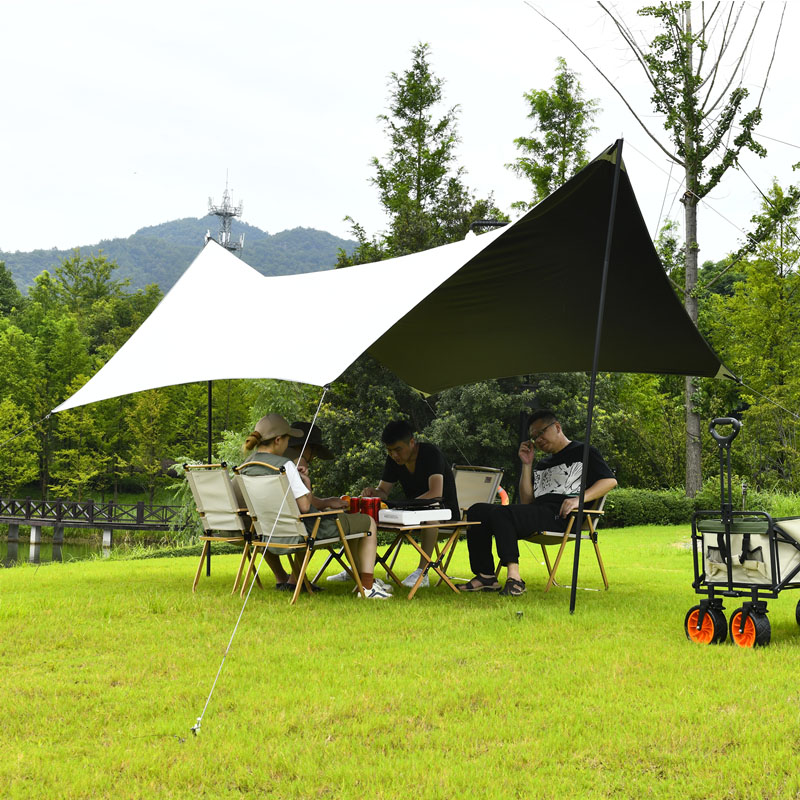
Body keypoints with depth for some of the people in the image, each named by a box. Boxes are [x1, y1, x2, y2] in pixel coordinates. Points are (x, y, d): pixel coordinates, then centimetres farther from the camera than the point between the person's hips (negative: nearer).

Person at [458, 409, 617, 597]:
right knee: (477, 511, -9)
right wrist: (527, 464, 16)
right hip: (538, 511, 8)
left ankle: (514, 578, -38)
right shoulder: (542, 464, 32)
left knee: (500, 513, -31)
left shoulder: (584, 452, 14)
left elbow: (610, 481, 0)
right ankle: (486, 576, -17)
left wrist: (579, 499, -15)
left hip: (560, 514, -8)